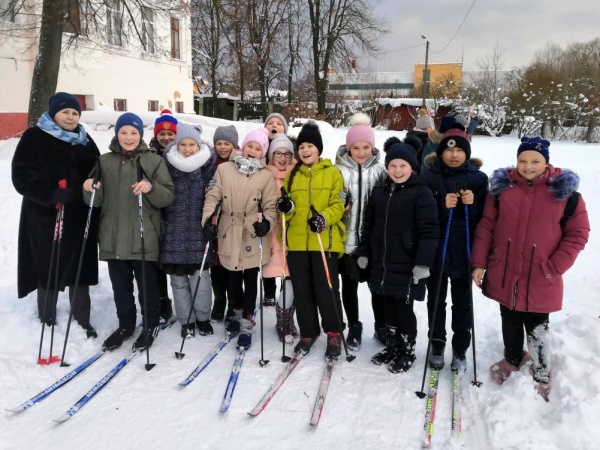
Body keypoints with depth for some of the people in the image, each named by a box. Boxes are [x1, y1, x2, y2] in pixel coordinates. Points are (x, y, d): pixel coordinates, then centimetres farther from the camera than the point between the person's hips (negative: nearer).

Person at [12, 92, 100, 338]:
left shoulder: (85, 141, 12)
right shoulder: (34, 137, -2)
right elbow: (22, 176, -10)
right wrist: (50, 193, -25)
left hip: (80, 218, 4)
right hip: (46, 218, -4)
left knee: (80, 269, 9)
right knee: (49, 270, 4)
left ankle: (82, 320, 21)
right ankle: (48, 322, 21)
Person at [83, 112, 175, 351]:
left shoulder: (154, 161, 0)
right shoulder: (104, 161, 8)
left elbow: (169, 197, -5)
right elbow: (97, 201, 8)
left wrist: (151, 188, -24)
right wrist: (90, 190, -13)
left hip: (144, 237, -3)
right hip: (113, 237, 3)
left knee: (147, 285, 7)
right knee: (120, 286, 14)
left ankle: (151, 324, 26)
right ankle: (125, 324, 32)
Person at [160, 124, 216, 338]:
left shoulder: (208, 166, 0)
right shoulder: (168, 166, 2)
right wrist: (162, 227, 5)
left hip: (199, 233, -1)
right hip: (174, 234, 2)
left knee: (200, 278, 2)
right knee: (179, 281, 9)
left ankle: (203, 318, 22)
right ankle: (187, 320, 23)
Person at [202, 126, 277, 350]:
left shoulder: (266, 176, -1)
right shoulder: (224, 169, 2)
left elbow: (270, 206, -1)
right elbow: (213, 197, 0)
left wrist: (267, 223, -19)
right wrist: (208, 218, -12)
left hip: (253, 237, -2)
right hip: (229, 235, 2)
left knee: (250, 281, 5)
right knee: (233, 279, 16)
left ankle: (247, 324, 16)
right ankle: (238, 312, 39)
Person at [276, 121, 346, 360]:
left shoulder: (332, 173, 3)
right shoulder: (292, 175, 15)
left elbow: (339, 204, -3)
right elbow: (289, 208, 15)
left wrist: (324, 217, -21)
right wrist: (286, 207, -8)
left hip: (325, 240, -4)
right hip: (296, 241, 4)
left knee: (326, 290, -2)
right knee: (302, 291, 10)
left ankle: (334, 334, 17)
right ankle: (308, 333, 25)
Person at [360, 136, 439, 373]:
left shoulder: (421, 193, -10)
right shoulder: (379, 192, 8)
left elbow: (429, 231, -15)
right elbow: (368, 225, 15)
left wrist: (423, 263, -20)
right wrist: (364, 253, 14)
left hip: (407, 266, -5)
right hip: (382, 264, 5)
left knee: (404, 309, 5)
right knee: (389, 308, 16)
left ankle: (407, 353, 23)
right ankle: (392, 347, 32)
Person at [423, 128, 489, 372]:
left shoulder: (478, 178, 0)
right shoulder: (430, 177, -3)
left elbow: (485, 218, 0)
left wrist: (472, 204, -19)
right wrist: (442, 205, -21)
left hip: (464, 251, 0)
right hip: (436, 250, 0)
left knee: (462, 302, 10)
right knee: (436, 300, 13)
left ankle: (460, 349, 25)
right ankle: (437, 345, 29)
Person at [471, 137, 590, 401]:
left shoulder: (565, 193, -6)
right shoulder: (502, 188, -2)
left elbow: (577, 234, -3)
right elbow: (486, 226, 1)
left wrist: (554, 268, -11)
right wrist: (479, 262, -2)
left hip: (540, 281, -2)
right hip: (504, 275, 2)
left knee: (537, 329, 8)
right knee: (510, 323, 20)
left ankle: (542, 376, 31)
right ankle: (513, 359, 45)